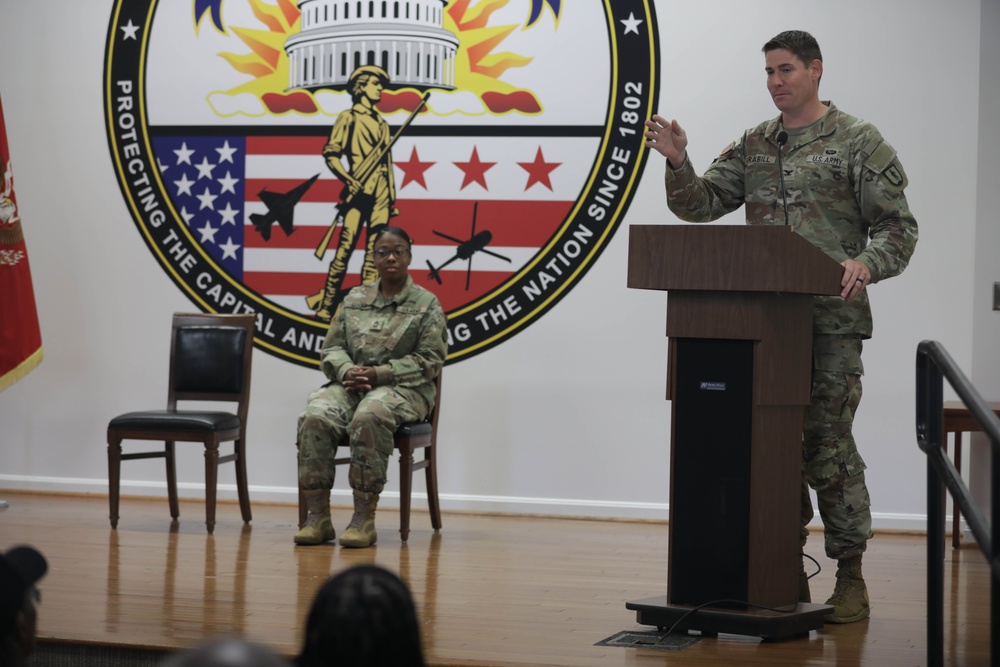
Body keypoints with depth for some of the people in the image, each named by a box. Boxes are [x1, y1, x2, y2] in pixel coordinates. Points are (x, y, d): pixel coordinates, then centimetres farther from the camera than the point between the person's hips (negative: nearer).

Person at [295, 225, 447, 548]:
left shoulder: (426, 304, 5)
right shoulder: (354, 299, 17)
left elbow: (429, 361, -2)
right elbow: (331, 347, 14)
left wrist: (379, 374, -13)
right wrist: (347, 371, -10)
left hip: (403, 388, -4)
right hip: (349, 384, 4)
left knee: (369, 416, -38)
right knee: (315, 417, -29)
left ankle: (364, 517, -34)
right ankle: (317, 515, -28)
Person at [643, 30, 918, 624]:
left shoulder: (858, 142, 1)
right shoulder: (753, 147, 15)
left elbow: (899, 228, -2)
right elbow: (699, 204, 11)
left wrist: (866, 263, -22)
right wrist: (677, 162, -8)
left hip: (832, 320, -5)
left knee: (829, 448, -5)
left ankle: (851, 578, 4)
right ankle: (787, 573, 16)